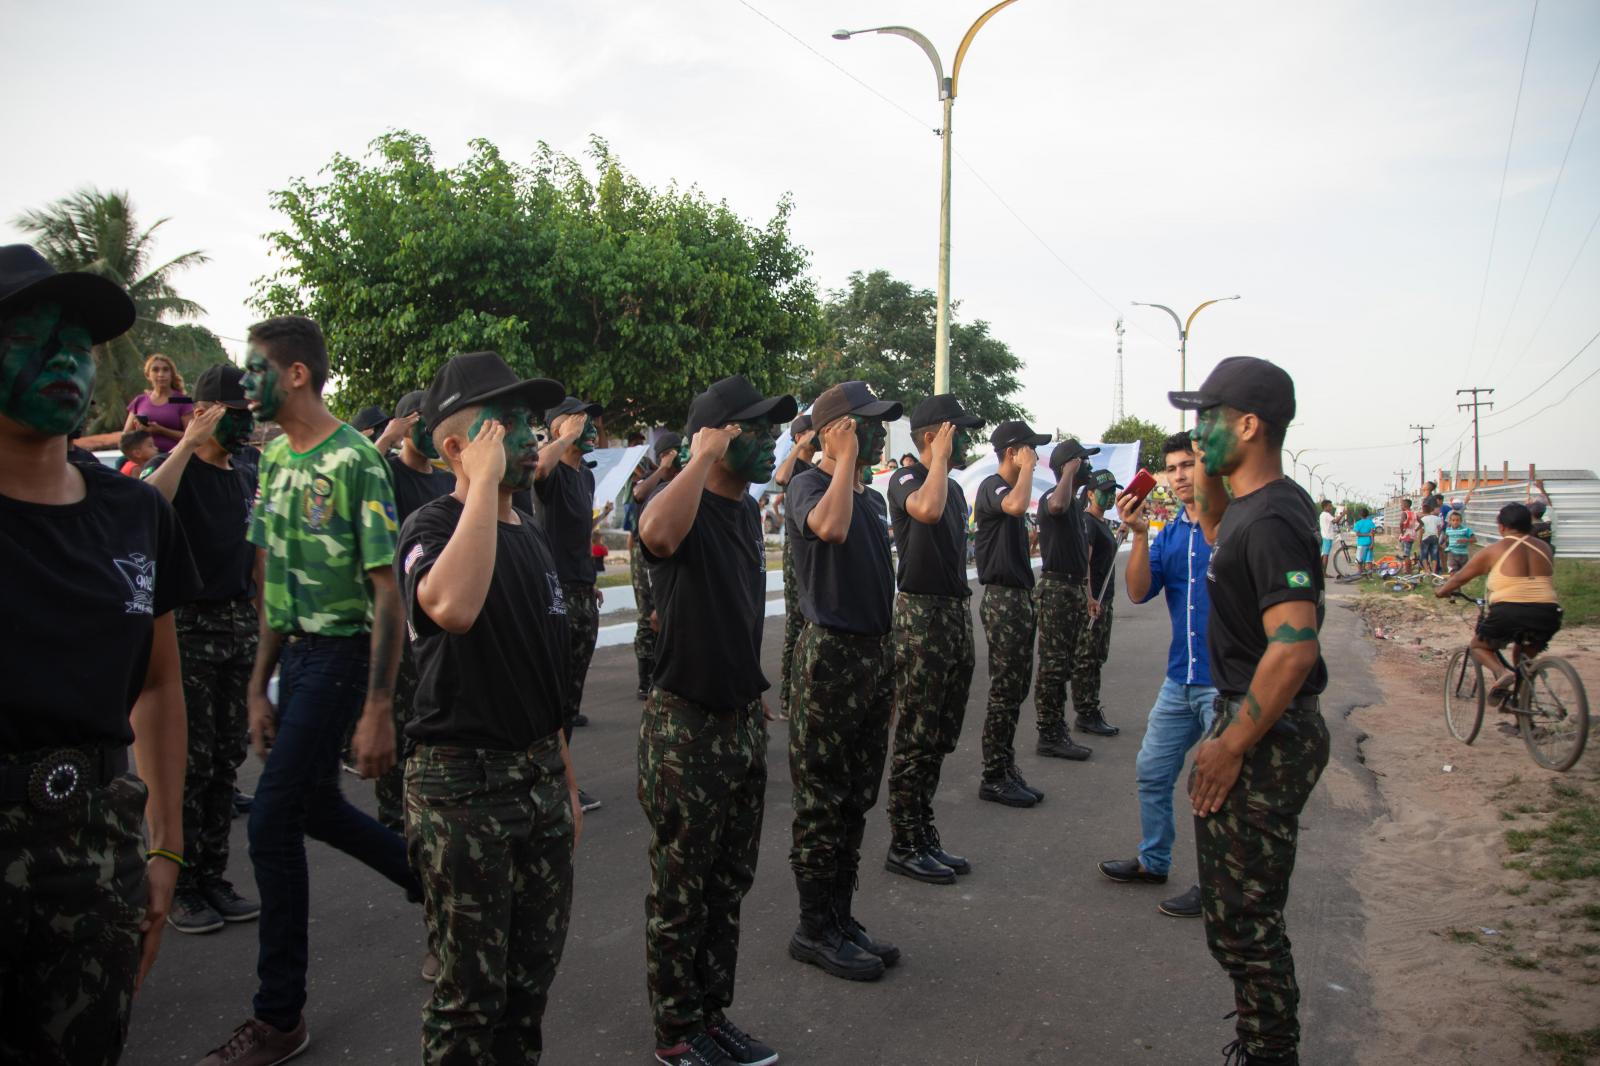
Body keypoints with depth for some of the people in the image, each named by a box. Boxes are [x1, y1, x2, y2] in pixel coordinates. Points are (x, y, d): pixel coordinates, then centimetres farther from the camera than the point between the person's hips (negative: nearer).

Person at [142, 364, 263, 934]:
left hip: (240, 625, 6)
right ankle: (181, 887, 8)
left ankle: (213, 876, 18)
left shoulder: (248, 477, 15)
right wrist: (188, 443, -24)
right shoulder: (177, 467, -4)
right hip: (189, 624, -6)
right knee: (191, 760, -3)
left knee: (227, 759, 9)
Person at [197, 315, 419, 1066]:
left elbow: (388, 591, -17)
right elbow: (276, 582, 13)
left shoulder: (354, 461, -16)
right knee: (314, 805, 17)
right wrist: (259, 688, 13)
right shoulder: (276, 457, 9)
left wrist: (378, 710, -20)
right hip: (295, 651, 8)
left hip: (340, 654, -8)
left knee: (272, 824, -5)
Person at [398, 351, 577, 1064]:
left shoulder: (532, 535, 12)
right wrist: (485, 480, -28)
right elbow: (451, 606, -37)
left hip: (539, 776, 7)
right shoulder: (433, 527, -11)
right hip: (462, 783, -7)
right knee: (471, 989, 3)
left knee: (533, 974, 16)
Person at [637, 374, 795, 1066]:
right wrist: (705, 456, -30)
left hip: (742, 721, 8)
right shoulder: (687, 505, -16)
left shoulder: (748, 509, 10)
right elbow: (657, 533, -43)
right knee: (681, 891, 6)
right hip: (685, 726, -8)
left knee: (730, 880, 18)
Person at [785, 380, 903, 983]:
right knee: (822, 803, 0)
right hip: (829, 655, -8)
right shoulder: (808, 485, -9)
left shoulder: (873, 497, 16)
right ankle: (814, 930, 12)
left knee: (856, 800, 13)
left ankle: (840, 920, 24)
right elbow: (830, 526, -34)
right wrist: (847, 457, -20)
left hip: (874, 654, 8)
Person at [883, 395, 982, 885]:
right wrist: (940, 455, -17)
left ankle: (925, 838, 21)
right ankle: (903, 846, 6)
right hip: (921, 613, -9)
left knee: (940, 738, 12)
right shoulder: (906, 479, -8)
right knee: (916, 739, -4)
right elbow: (927, 509, -32)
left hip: (957, 612, 9)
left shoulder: (954, 487, 18)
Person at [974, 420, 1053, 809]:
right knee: (1004, 691, -5)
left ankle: (1007, 770, 20)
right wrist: (1027, 467, -20)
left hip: (1019, 598, 10)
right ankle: (993, 778, 2)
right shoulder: (991, 486, -12)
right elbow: (1016, 506, -37)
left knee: (1016, 689, 12)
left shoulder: (1011, 488, 18)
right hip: (1002, 599, -10)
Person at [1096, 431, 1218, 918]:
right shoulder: (1168, 535, 10)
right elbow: (1139, 592, -2)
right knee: (1152, 771, 16)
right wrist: (1139, 535, -15)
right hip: (1180, 679, 7)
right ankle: (1154, 861, 33)